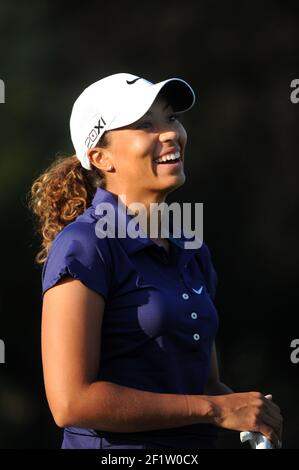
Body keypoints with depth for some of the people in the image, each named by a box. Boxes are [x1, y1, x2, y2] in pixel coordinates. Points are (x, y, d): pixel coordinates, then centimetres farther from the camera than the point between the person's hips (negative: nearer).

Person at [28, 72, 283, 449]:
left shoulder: (193, 253, 9)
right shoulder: (83, 246, -13)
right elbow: (71, 402, -21)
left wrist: (253, 414, -5)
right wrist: (215, 409, -17)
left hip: (194, 445, 7)